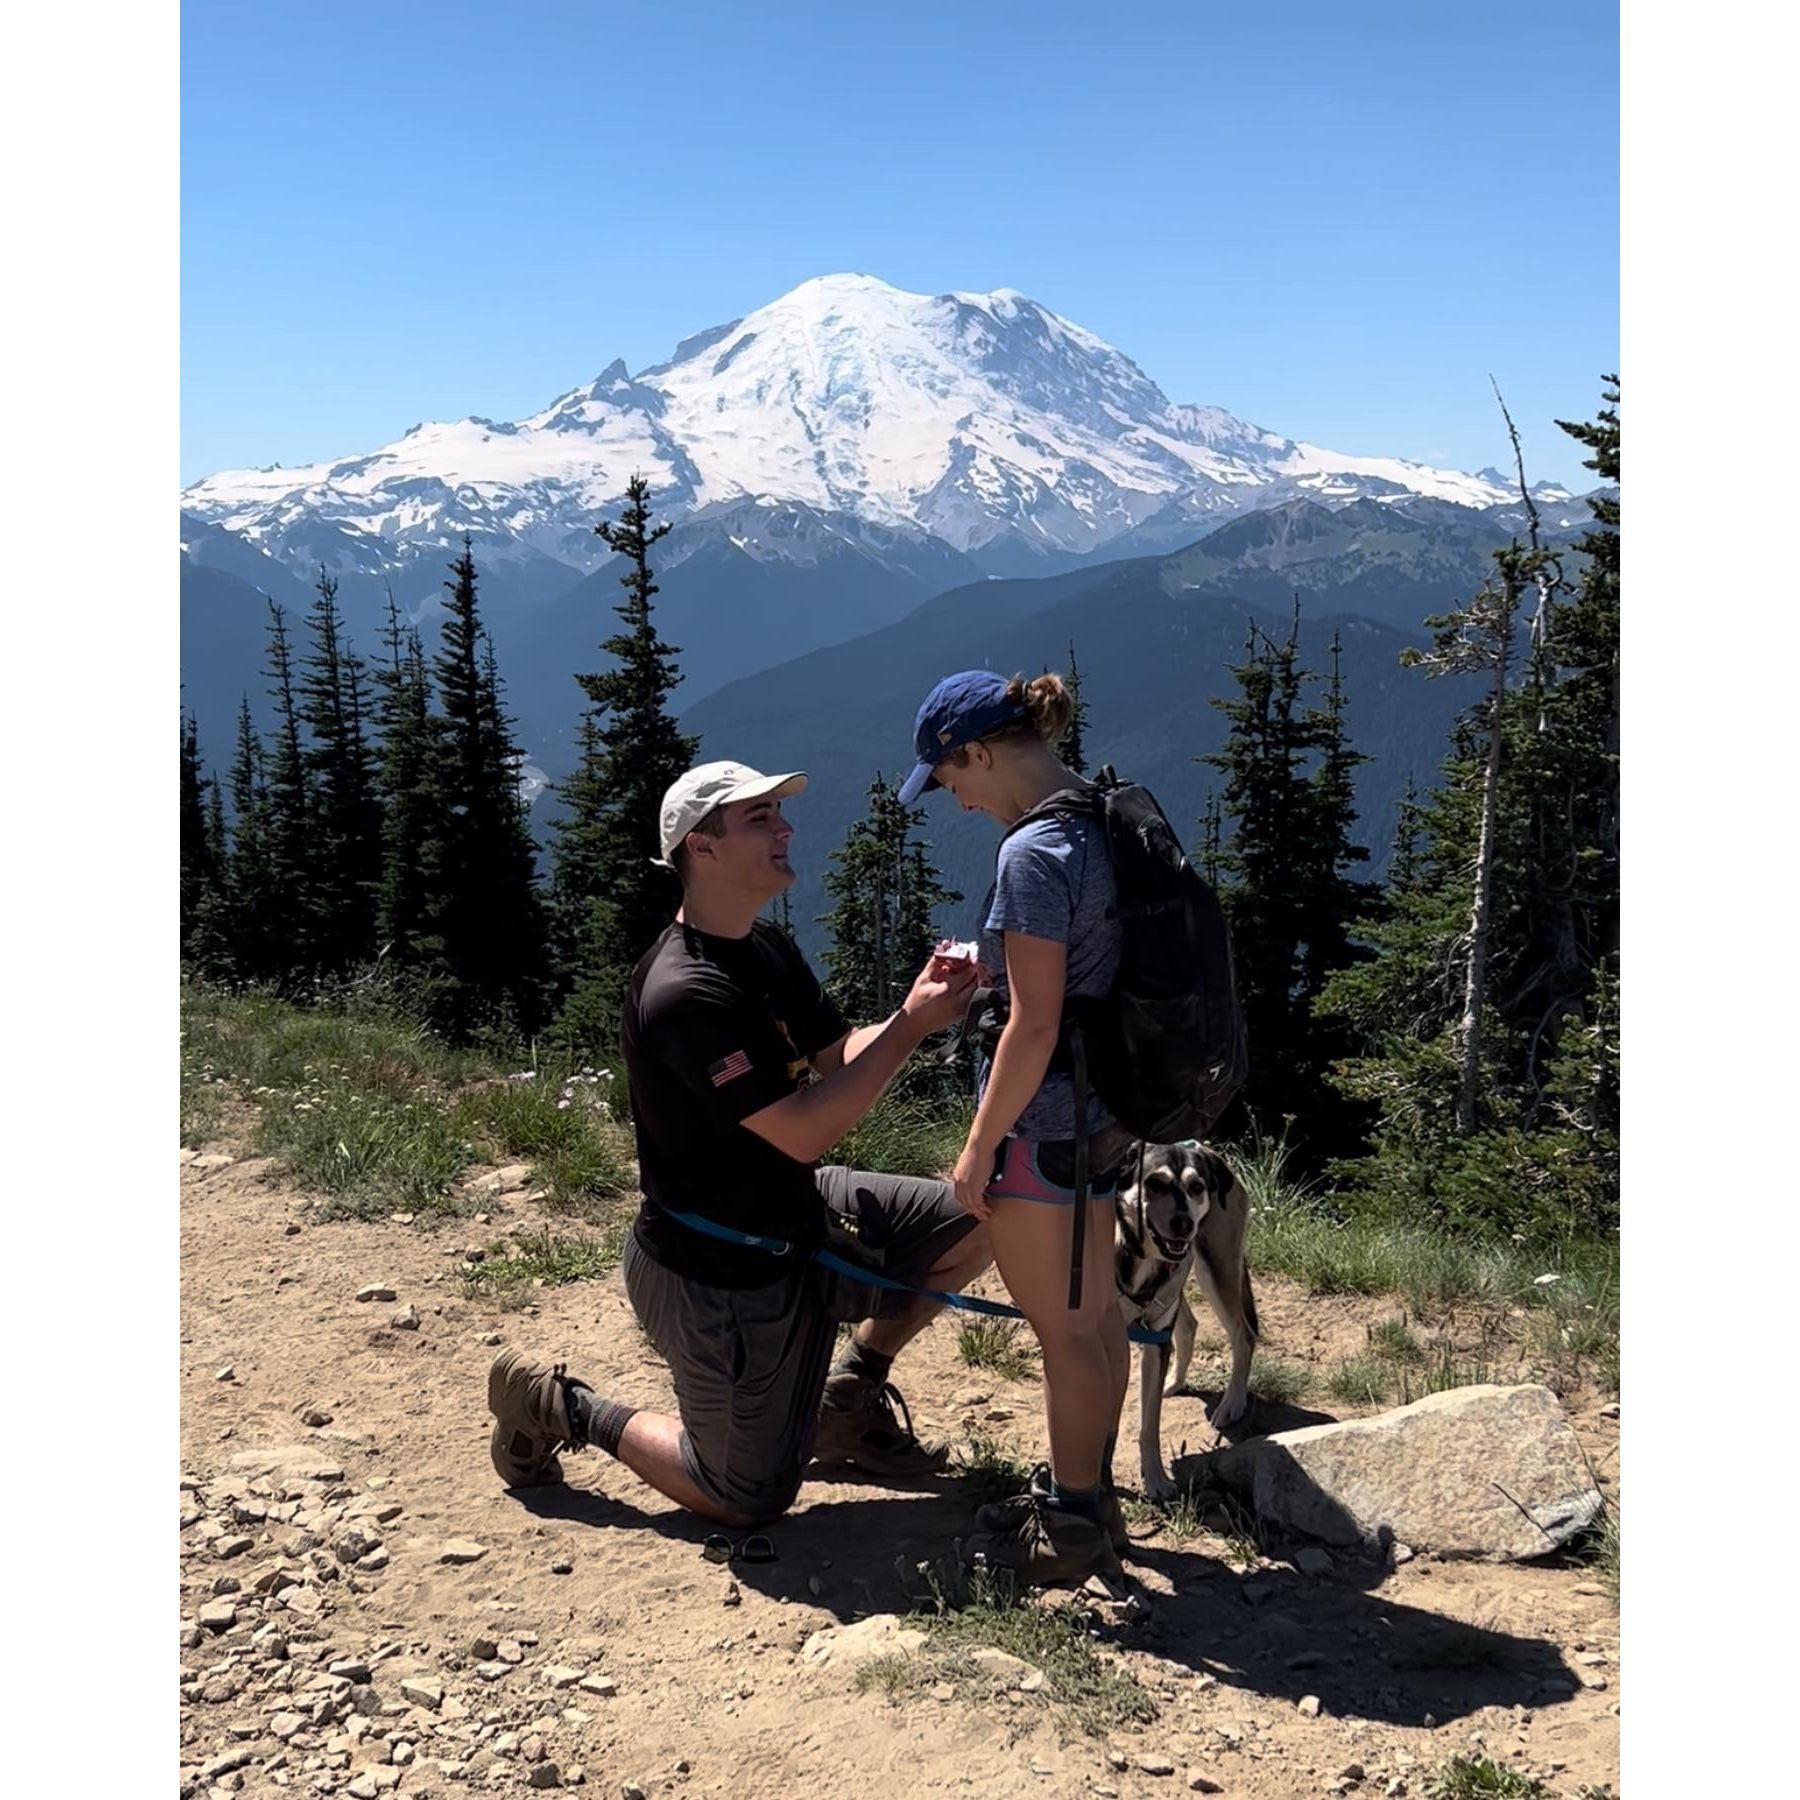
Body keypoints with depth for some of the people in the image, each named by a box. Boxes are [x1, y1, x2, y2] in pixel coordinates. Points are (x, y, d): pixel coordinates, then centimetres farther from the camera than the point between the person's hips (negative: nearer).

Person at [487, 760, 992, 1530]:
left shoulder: (768, 949, 2)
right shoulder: (685, 995, -29)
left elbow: (838, 1060, 3)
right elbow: (803, 1132, -29)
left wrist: (915, 1005, -15)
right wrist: (911, 1027, -28)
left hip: (797, 1213, 9)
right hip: (717, 1273, -8)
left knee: (975, 1225, 2)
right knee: (749, 1501, 6)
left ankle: (850, 1393, 19)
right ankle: (563, 1406, 22)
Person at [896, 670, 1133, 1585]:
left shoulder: (1035, 851, -22)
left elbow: (1034, 1026, -22)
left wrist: (979, 1150, -14)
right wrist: (987, 969, 12)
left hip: (1043, 1121, -9)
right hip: (1104, 1109, 9)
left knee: (1063, 1328, 5)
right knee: (1095, 1308, 19)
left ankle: (1072, 1530, 21)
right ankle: (1091, 1494, 35)